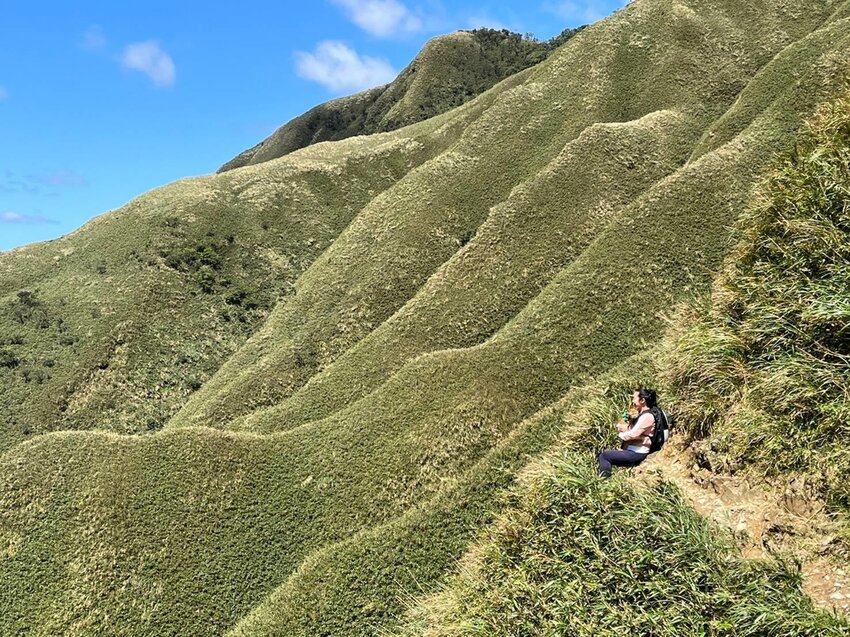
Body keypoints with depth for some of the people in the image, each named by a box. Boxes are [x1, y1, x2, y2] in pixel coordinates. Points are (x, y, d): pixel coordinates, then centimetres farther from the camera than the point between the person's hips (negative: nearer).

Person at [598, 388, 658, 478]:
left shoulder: (647, 416, -17)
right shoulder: (641, 414, 14)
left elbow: (632, 434, -22)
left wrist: (620, 433, -4)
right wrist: (621, 427, -5)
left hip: (637, 453, -10)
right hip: (631, 449, 10)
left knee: (604, 456, -8)